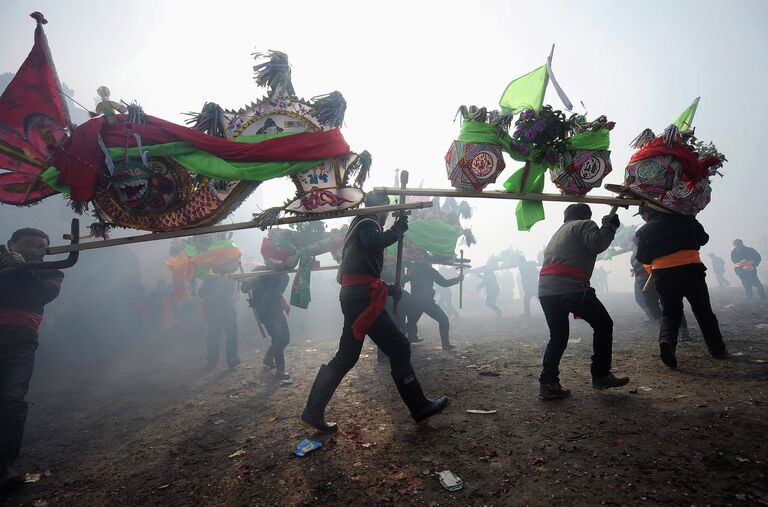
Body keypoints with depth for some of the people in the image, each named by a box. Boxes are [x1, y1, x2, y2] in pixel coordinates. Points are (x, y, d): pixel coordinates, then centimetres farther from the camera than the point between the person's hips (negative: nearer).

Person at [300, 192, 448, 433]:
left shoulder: (360, 226, 29)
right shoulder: (367, 222, -1)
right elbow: (375, 242, -26)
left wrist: (388, 288, 17)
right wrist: (398, 229, -11)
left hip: (353, 296, 10)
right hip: (362, 297, -10)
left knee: (346, 357, 11)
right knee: (398, 348, -3)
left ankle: (313, 413, 14)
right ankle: (419, 407, 6)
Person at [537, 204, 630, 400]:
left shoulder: (558, 232, 32)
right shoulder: (584, 225, 8)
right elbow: (597, 244, -9)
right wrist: (609, 226, 7)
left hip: (545, 290, 8)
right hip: (570, 288, -7)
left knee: (558, 337, 16)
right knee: (603, 324, 12)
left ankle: (548, 383, 6)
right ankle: (601, 375, 14)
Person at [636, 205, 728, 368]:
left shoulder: (644, 231, 3)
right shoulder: (684, 218, 6)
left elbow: (642, 258, 7)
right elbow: (703, 238, 16)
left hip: (663, 274, -1)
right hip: (691, 268, 1)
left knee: (670, 312, 10)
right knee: (703, 310, 16)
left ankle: (666, 341, -18)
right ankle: (717, 349, 25)